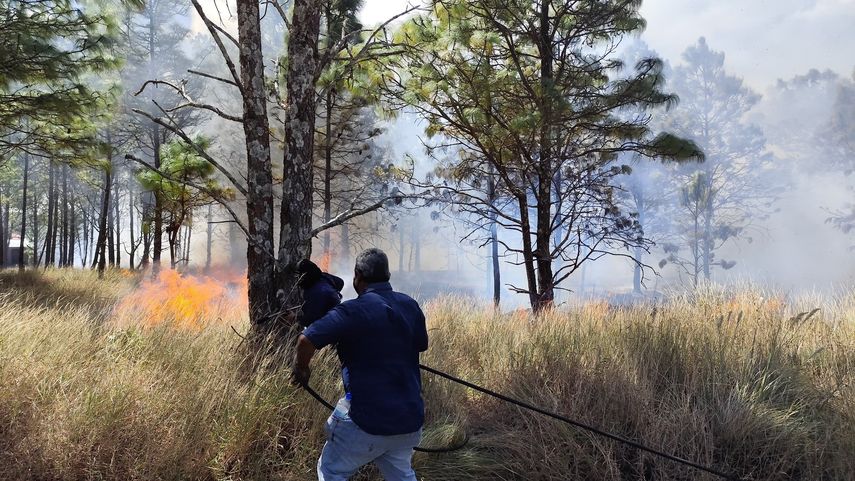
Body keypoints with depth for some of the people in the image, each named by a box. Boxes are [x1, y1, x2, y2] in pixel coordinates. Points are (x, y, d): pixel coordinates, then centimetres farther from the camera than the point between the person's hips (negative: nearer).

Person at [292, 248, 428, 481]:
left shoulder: (355, 310, -16)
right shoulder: (411, 305, 3)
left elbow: (307, 340, -24)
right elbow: (421, 345, 18)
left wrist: (301, 369, -6)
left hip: (368, 420, -6)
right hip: (409, 418, 6)